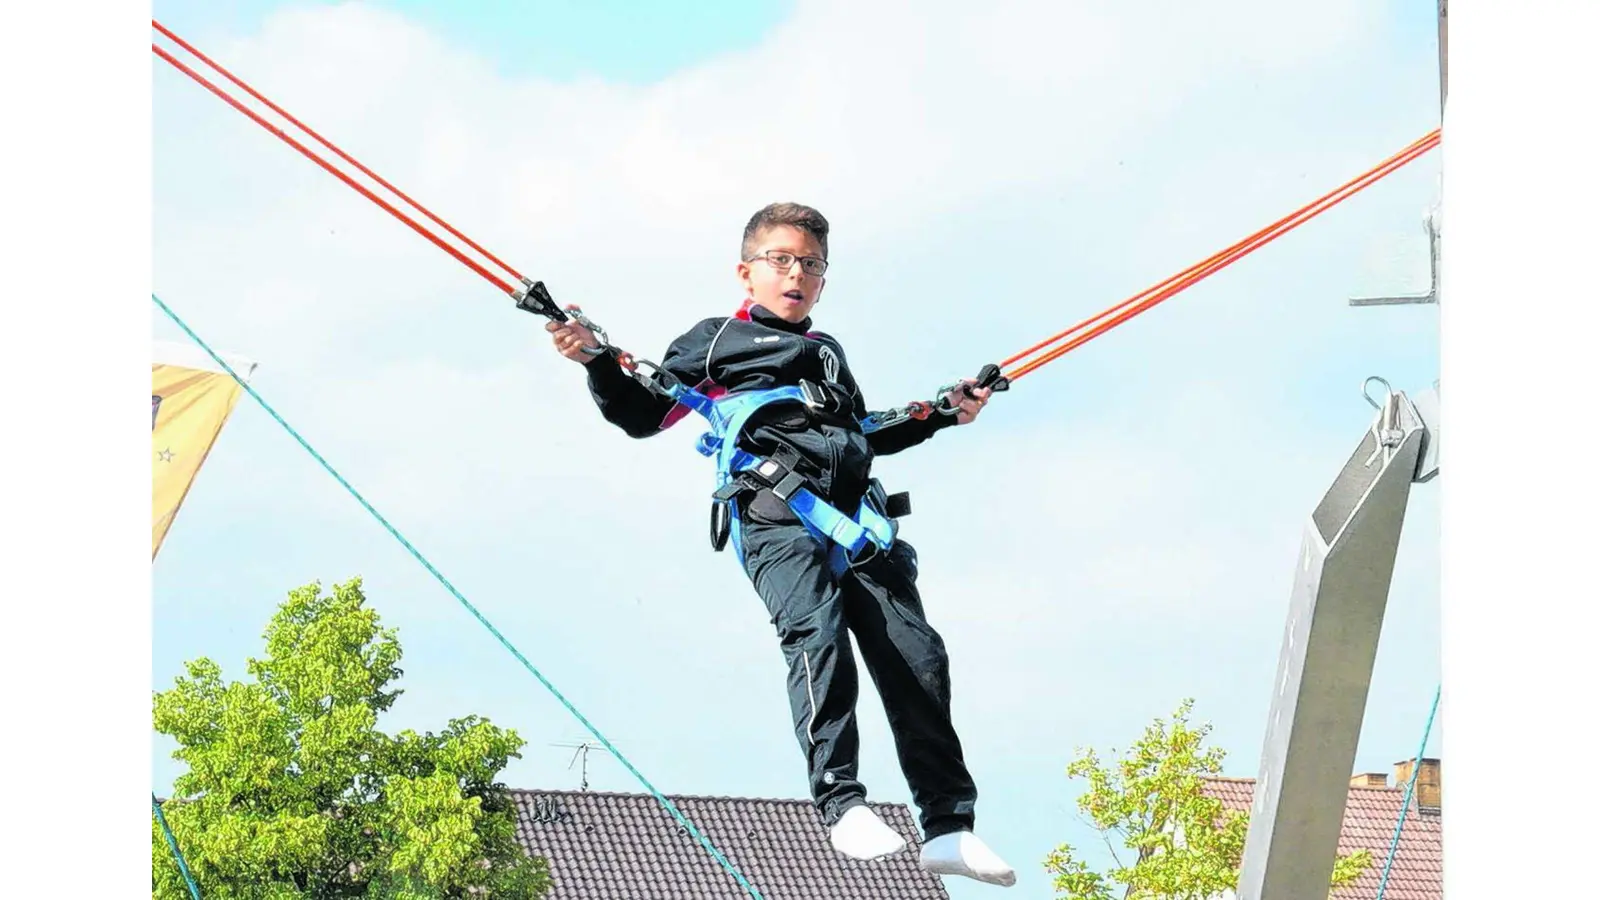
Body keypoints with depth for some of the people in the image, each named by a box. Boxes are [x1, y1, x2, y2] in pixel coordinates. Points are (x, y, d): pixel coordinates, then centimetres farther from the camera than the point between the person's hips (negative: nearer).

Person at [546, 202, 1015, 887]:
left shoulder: (828, 353, 36)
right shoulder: (717, 339, 19)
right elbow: (646, 415, 13)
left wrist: (944, 413, 42)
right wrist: (600, 362, -3)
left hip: (856, 515, 5)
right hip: (775, 514, -5)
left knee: (916, 654, -8)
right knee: (816, 632, -29)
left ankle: (948, 826, -9)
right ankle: (841, 804, -34)